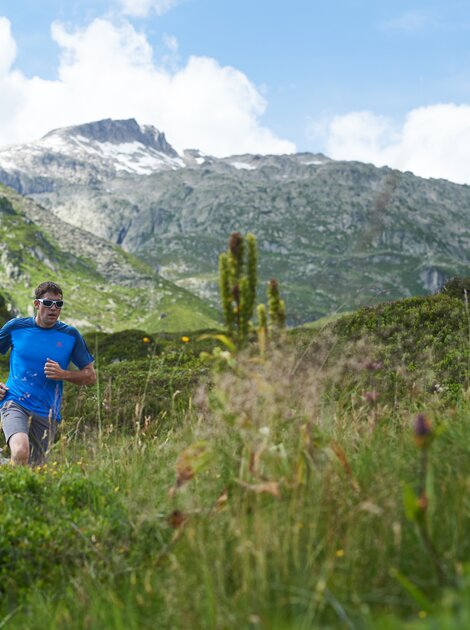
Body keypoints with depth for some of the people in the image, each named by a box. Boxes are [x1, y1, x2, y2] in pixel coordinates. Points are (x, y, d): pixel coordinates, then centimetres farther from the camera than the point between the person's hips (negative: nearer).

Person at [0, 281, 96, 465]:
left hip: (47, 414, 2)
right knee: (20, 452, -30)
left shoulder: (70, 335, 3)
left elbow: (91, 376, 7)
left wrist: (63, 374, -9)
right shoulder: (16, 326, 2)